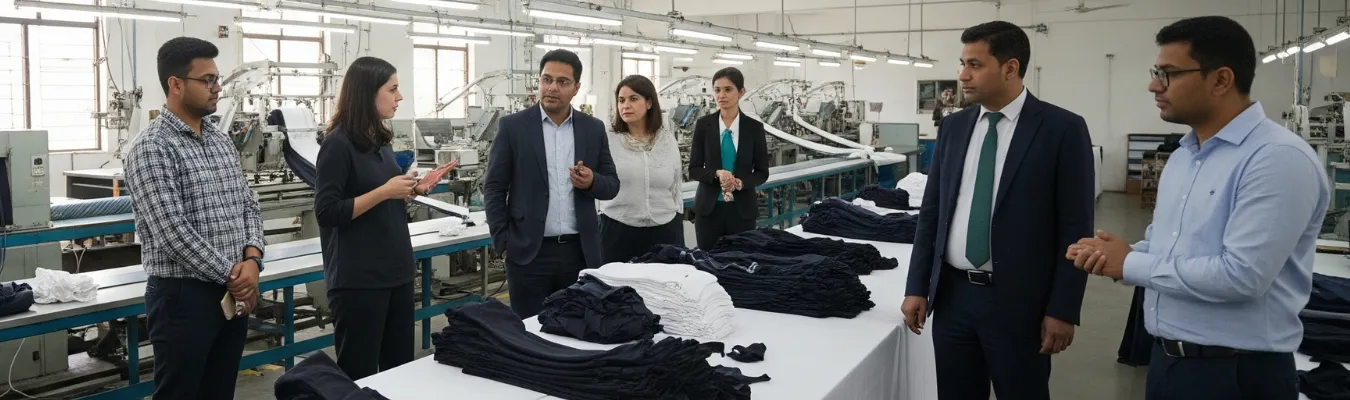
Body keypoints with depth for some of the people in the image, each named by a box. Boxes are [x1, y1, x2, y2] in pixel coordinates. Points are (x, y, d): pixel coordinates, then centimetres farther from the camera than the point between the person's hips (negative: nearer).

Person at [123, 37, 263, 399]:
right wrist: (230, 274, -13)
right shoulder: (152, 147, -13)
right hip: (183, 294, -7)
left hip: (233, 291, 7)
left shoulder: (222, 140, 11)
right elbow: (172, 232, -19)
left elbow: (248, 207, 11)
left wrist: (252, 259, -7)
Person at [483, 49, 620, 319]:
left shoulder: (593, 129, 6)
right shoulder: (513, 127, -1)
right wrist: (503, 243, -6)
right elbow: (494, 189, 0)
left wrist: (592, 181, -12)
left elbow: (612, 185, 10)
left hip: (580, 252, 3)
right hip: (529, 252, -2)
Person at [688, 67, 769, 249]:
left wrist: (740, 182, -17)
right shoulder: (703, 125, 0)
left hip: (742, 209, 0)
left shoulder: (754, 127, 0)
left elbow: (762, 172, 2)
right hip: (709, 207, 0)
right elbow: (693, 170, 0)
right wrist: (717, 173, -19)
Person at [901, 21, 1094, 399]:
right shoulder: (953, 126, 6)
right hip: (952, 294, 4)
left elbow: (1075, 228, -8)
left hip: (1017, 300, -4)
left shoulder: (1062, 129, -7)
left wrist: (1063, 309, -10)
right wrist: (917, 287, 5)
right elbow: (931, 212, 9)